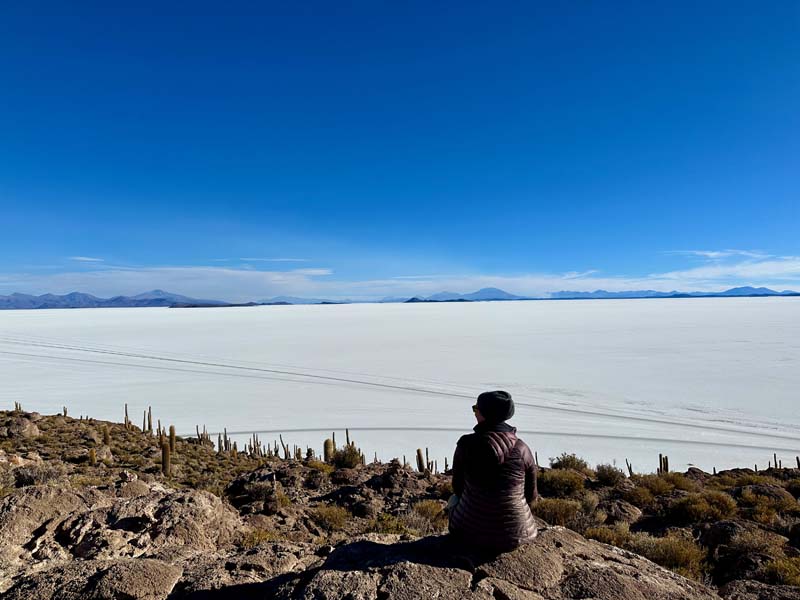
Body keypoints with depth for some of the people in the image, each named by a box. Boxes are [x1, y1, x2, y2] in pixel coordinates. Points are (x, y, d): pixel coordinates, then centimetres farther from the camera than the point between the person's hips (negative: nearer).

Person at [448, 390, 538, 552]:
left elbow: (458, 487, 0)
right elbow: (531, 495, 3)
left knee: (454, 499, 31)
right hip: (516, 533, 2)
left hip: (472, 530, -2)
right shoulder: (522, 449, -9)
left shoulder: (466, 444, -16)